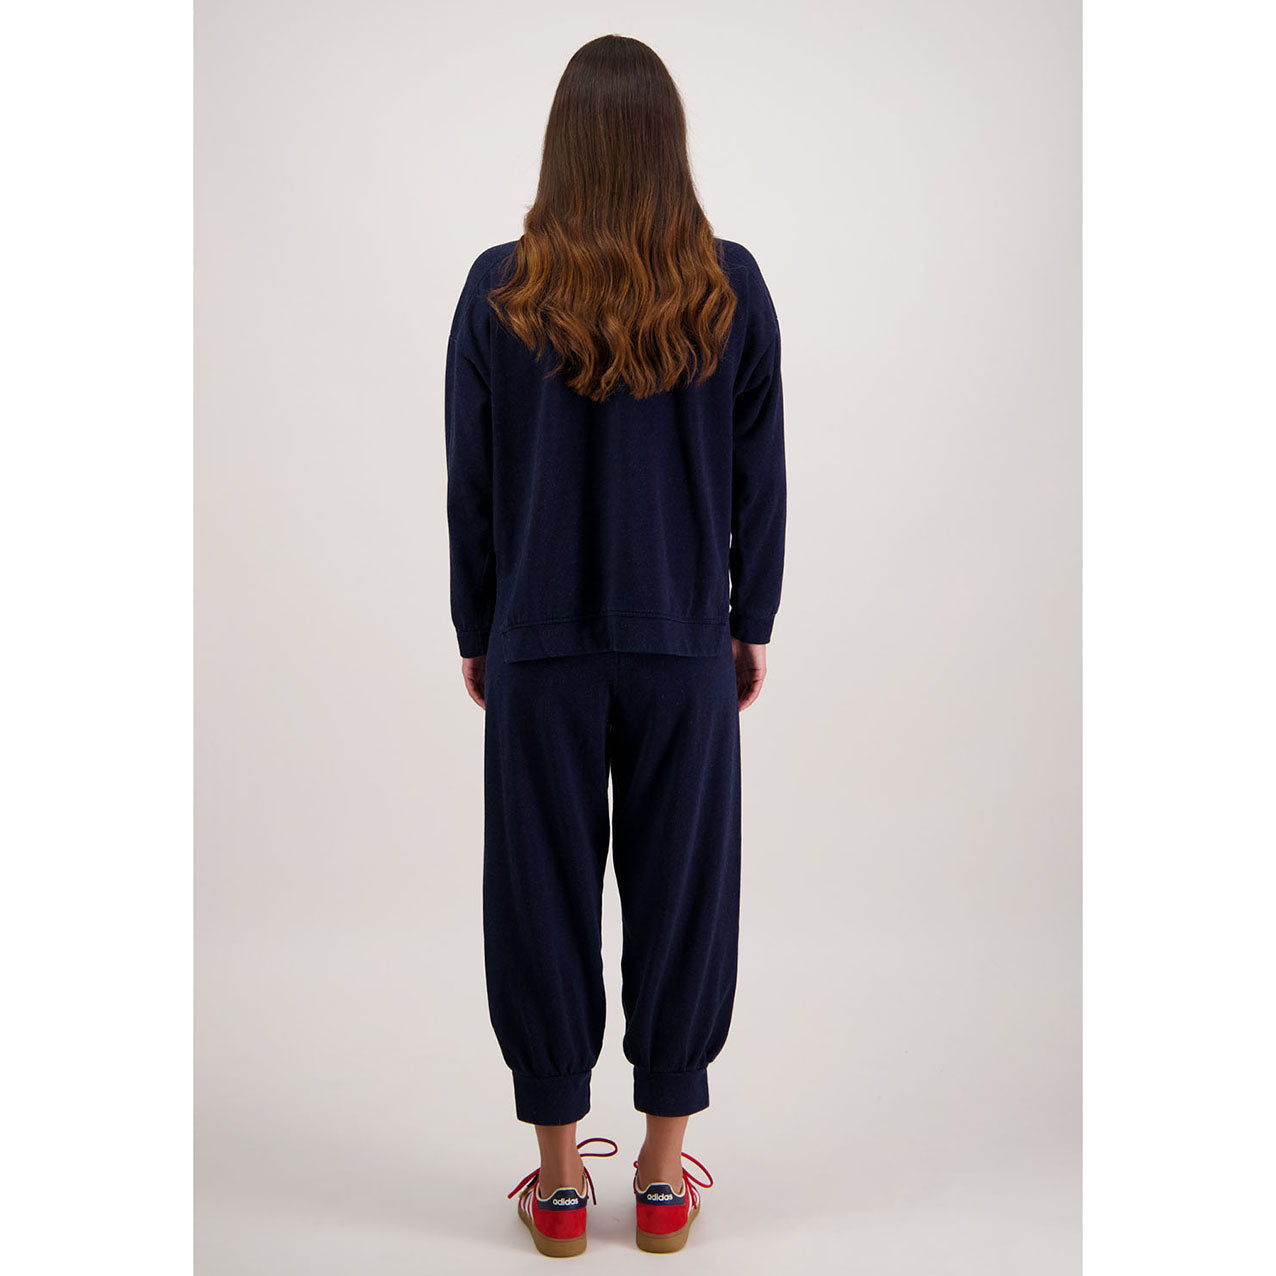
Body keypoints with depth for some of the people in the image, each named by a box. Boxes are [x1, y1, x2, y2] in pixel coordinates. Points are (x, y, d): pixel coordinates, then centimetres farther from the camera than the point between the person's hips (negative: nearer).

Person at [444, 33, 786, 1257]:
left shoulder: (499, 291, -5)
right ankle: (665, 1173, 24)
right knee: (680, 892, 11)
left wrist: (476, 633, 11)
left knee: (544, 894, 10)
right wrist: (751, 623, 12)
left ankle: (559, 1176, 23)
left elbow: (469, 483, -1)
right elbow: (759, 478, 1)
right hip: (687, 649, 1)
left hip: (539, 649, 0)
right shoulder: (730, 288, -4)